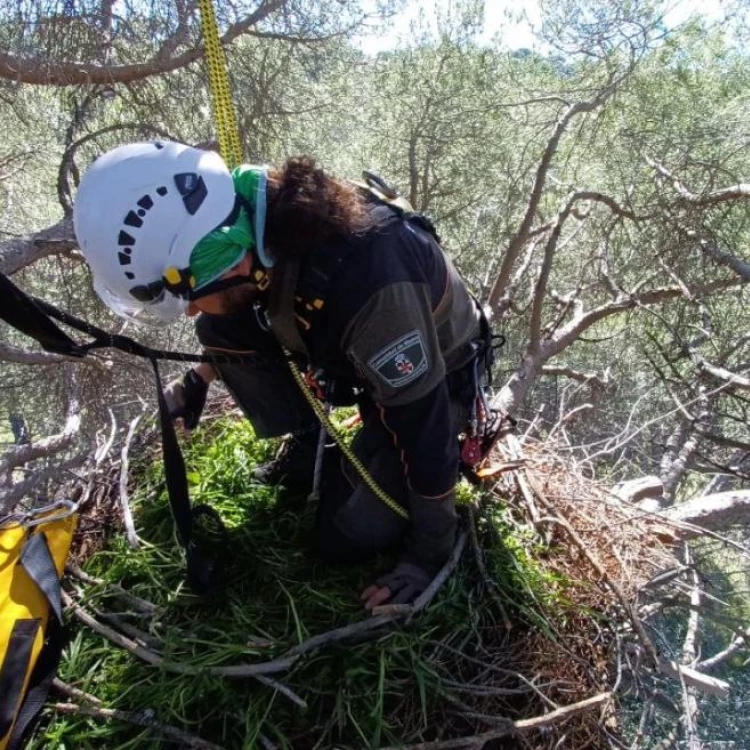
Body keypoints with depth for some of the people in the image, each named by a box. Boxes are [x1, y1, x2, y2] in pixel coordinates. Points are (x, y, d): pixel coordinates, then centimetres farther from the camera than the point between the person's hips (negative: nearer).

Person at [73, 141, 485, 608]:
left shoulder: (362, 275, -43)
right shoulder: (256, 225, -20)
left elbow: (423, 426, -32)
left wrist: (429, 557, -23)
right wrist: (200, 378, 1)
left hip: (439, 374, -6)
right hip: (354, 355, 6)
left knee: (347, 539, -10)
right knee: (220, 330, -9)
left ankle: (443, 460, 14)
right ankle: (308, 443, 9)